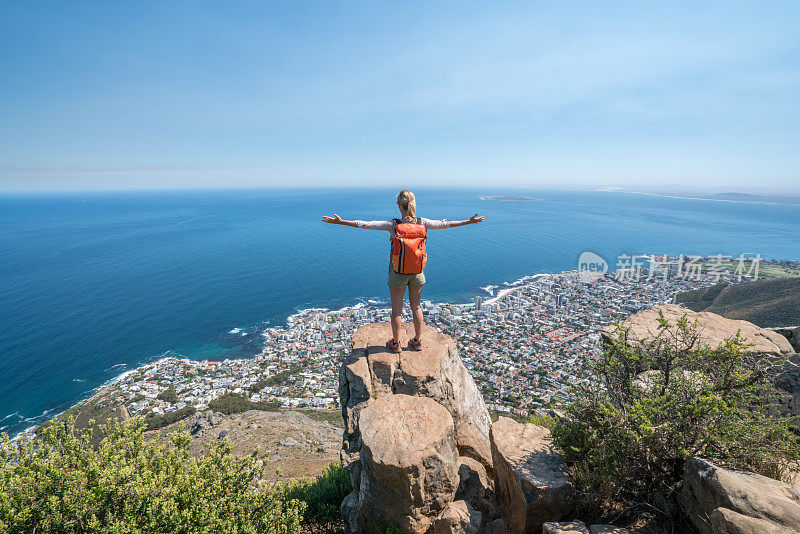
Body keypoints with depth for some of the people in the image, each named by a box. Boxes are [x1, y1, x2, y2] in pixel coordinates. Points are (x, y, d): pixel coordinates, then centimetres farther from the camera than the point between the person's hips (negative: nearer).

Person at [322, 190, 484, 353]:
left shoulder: (393, 226, -19)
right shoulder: (422, 223, -11)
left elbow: (364, 224, -17)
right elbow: (444, 224, 1)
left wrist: (340, 221, -9)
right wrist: (469, 221, 14)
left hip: (398, 274, -3)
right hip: (418, 273, 3)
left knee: (396, 310, 13)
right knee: (416, 307, 19)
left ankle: (395, 343, 28)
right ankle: (417, 341, 32)